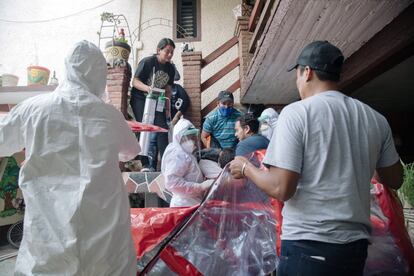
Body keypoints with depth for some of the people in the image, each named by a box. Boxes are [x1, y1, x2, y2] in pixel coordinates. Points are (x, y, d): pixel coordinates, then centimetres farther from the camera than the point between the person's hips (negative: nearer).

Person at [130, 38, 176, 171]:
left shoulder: (170, 68, 4)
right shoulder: (147, 62, -13)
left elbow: (168, 89, 10)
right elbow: (135, 81, -17)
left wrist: (167, 108, 5)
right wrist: (147, 88, -36)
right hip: (140, 99, -5)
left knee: (162, 128, -4)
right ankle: (146, 164, -7)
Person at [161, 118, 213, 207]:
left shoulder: (186, 154, 14)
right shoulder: (178, 155, -17)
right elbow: (172, 182, -26)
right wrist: (201, 186, -26)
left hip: (192, 203, 10)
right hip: (186, 205, -10)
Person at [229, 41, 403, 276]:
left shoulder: (297, 112, -14)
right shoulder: (376, 119, 1)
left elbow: (281, 189, -18)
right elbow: (395, 180, 12)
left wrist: (246, 168, -1)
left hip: (307, 245, -5)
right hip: (356, 244, 6)